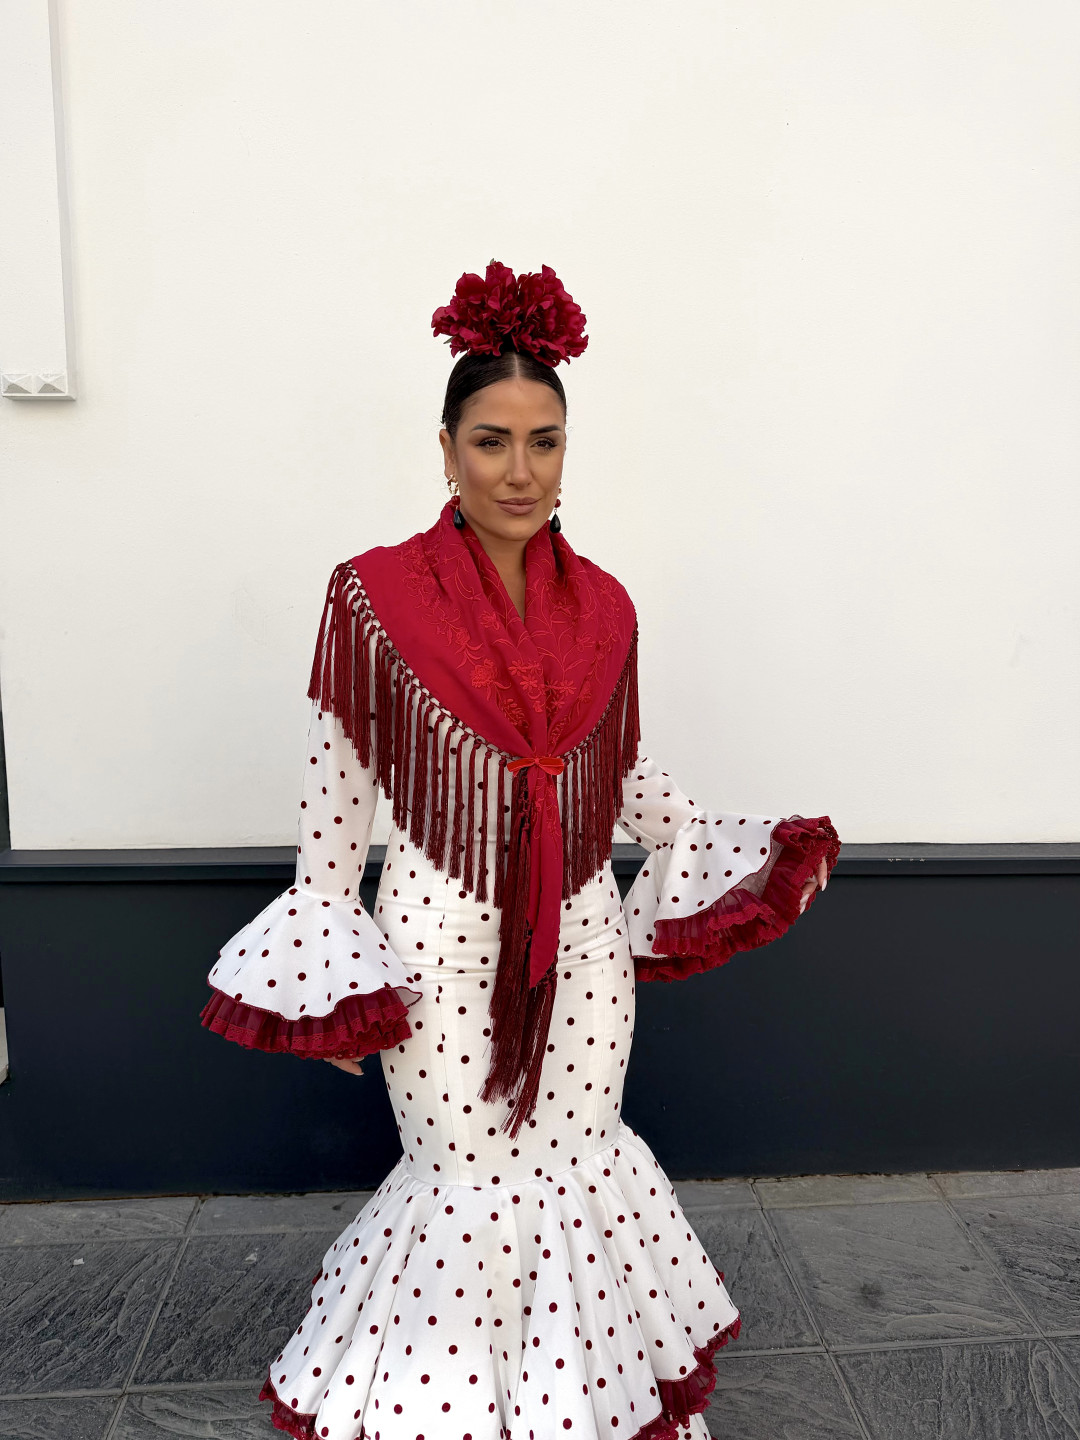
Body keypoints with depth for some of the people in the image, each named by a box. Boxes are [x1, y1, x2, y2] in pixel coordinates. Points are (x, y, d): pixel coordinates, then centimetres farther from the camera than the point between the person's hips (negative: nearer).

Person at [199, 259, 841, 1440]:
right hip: (441, 943, -3)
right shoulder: (374, 596, -10)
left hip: (581, 940, 4)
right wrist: (324, 974, -4)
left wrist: (732, 857, 8)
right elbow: (334, 790, -6)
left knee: (582, 1161, 16)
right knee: (472, 1182, 10)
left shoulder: (604, 607, 0)